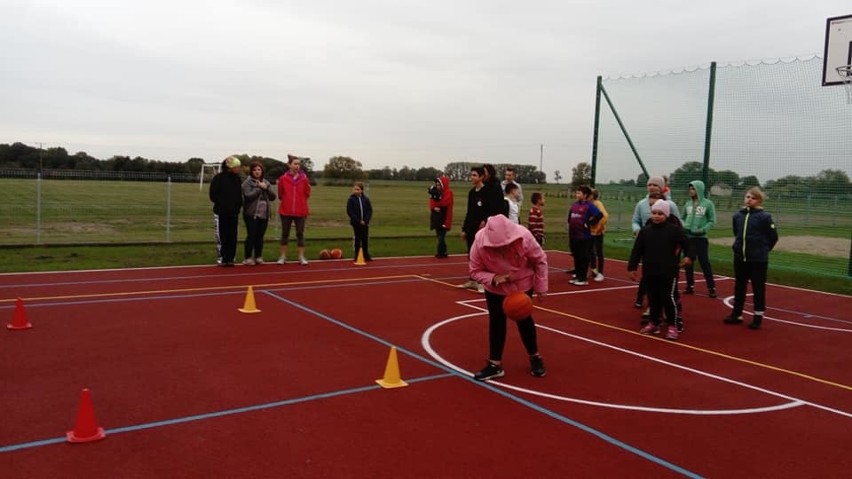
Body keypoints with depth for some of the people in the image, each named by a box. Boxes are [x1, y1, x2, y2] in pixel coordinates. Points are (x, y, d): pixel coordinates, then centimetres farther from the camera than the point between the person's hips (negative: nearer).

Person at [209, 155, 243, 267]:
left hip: (234, 212, 4)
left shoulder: (237, 179, 9)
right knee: (222, 236, -2)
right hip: (221, 212, -4)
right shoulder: (219, 178, -5)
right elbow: (213, 195, -6)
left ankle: (230, 258, 8)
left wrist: (238, 205, -1)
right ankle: (223, 258, 4)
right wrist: (221, 204, -11)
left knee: (232, 236, 3)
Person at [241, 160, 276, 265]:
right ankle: (248, 258, 3)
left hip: (264, 214, 5)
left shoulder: (266, 183, 14)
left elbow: (273, 197, 9)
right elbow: (248, 196, -18)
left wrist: (266, 188, -7)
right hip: (251, 214, -5)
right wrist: (259, 188, -12)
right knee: (251, 236, -4)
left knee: (260, 236, 9)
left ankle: (258, 257, 17)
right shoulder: (247, 183, -3)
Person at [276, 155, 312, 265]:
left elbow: (307, 194, 4)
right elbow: (280, 194, 5)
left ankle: (301, 257, 11)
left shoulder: (304, 178, -2)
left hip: (300, 211, 0)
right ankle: (283, 256, 19)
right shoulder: (283, 178, -4)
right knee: (285, 233, 9)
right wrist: (287, 200, -2)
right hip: (286, 210, 0)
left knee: (300, 234, 5)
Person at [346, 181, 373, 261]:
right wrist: (359, 221, -15)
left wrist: (366, 220, -11)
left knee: (365, 239, 8)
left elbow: (370, 210, 3)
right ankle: (357, 256, 12)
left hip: (365, 223, 2)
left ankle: (366, 255, 18)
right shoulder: (351, 200, -6)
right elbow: (350, 212, -10)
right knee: (357, 239, 5)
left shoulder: (366, 199, 2)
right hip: (356, 223, -2)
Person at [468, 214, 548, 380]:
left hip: (523, 285, 0)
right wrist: (493, 279, -35)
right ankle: (495, 364, 15)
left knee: (524, 320, 10)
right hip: (495, 289, 1)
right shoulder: (479, 242, -31)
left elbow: (540, 260, -14)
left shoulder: (524, 237, -32)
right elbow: (475, 271, -17)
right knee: (496, 322, 4)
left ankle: (535, 358, 31)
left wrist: (541, 287, -8)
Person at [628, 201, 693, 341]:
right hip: (650, 271, 4)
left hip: (669, 271, -4)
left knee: (668, 297, -4)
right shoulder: (645, 230, 3)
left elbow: (686, 243, 0)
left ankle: (672, 325, 7)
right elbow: (637, 250, 5)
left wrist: (689, 256, -15)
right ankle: (654, 323, 27)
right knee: (653, 298, 13)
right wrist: (632, 267, 3)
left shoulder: (674, 229, -6)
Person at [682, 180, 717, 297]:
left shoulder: (708, 204, -5)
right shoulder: (688, 203, 6)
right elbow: (683, 218, 14)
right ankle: (690, 286, 20)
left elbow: (712, 221, -4)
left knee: (705, 263, -2)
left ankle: (711, 287, 6)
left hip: (701, 238, -4)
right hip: (687, 237, 4)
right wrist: (683, 226, -6)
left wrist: (702, 230, -17)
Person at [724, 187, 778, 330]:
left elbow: (773, 237, -3)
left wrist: (763, 250, 3)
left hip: (758, 260, -5)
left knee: (758, 288, 5)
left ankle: (758, 316, 14)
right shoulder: (737, 215, 3)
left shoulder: (764, 217, -10)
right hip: (739, 258, 5)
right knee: (739, 287, 13)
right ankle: (737, 314, 24)